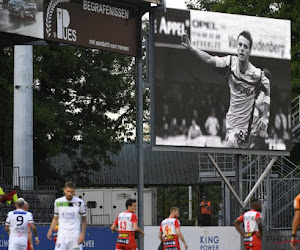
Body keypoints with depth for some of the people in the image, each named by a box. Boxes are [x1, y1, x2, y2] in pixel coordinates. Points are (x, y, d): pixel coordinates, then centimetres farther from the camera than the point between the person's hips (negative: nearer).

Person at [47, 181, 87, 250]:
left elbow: (84, 220, 6)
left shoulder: (79, 202, -2)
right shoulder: (58, 202, 3)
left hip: (75, 236, -1)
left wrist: (82, 234, -5)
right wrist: (50, 229, -1)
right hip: (62, 235, 1)